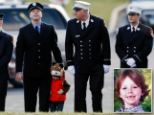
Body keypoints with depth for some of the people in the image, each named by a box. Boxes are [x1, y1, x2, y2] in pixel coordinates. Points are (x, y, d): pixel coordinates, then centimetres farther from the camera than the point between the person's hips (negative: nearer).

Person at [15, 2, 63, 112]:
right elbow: (19, 52, 2)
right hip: (30, 72, -1)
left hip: (46, 71, 1)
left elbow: (55, 48, 8)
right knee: (29, 102, 2)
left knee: (45, 101, 2)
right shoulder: (24, 31, 4)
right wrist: (19, 70, -5)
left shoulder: (50, 29, 7)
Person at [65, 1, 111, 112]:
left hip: (97, 65, -1)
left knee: (97, 92, 4)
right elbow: (68, 45, 5)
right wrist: (70, 63, -1)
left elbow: (105, 43, 0)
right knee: (79, 94, -1)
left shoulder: (99, 23, -4)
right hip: (80, 65, 1)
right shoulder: (71, 24, 0)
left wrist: (106, 62, -3)